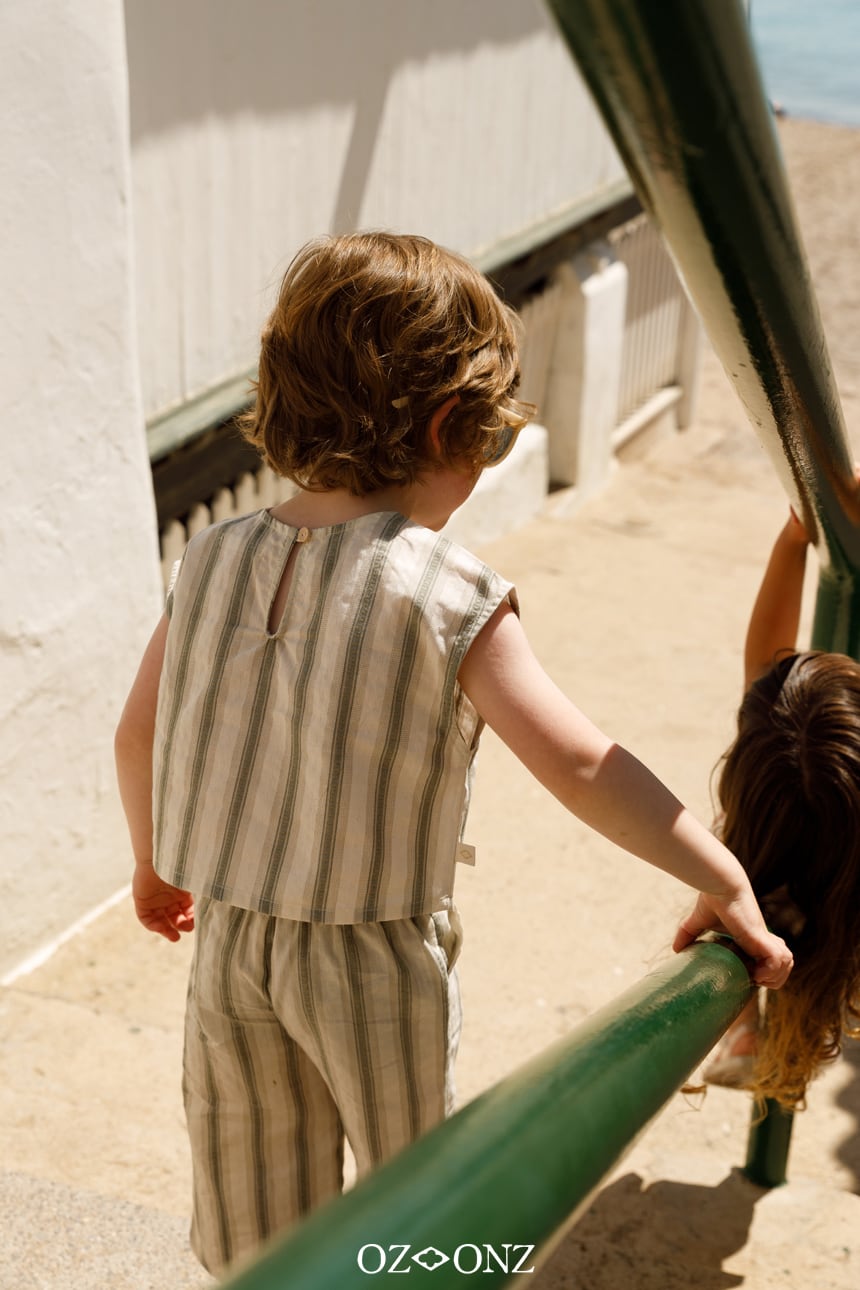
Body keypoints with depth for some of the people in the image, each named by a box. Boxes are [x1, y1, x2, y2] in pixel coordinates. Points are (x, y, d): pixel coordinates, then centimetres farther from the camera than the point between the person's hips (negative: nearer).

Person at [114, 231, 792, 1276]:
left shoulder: (214, 557, -5)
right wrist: (725, 884, -11)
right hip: (375, 954, -4)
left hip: (228, 937, 5)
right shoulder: (447, 594, -21)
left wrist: (154, 865, 23)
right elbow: (582, 770, -22)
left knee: (254, 1234, 23)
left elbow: (137, 732, 6)